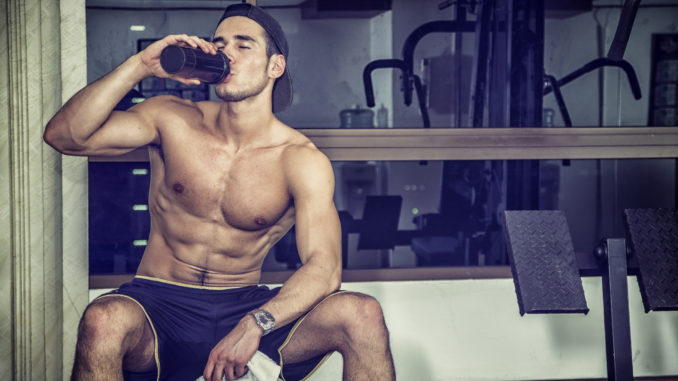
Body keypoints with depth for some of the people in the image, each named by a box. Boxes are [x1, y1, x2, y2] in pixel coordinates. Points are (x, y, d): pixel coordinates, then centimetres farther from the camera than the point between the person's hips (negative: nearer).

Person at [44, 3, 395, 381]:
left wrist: (255, 325, -31)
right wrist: (140, 65, -18)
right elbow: (63, 135, -10)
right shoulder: (173, 120, 0)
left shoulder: (303, 161, -4)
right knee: (104, 321, -38)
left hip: (246, 305, 1)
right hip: (159, 306, -1)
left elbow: (324, 268, -15)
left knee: (362, 313, -23)